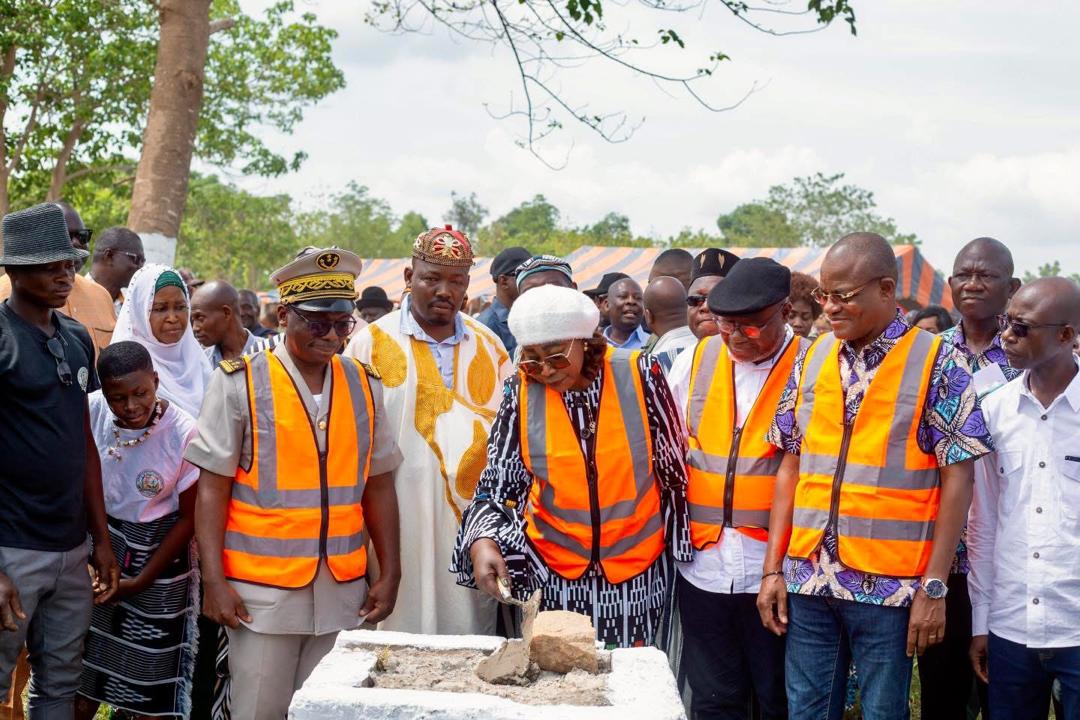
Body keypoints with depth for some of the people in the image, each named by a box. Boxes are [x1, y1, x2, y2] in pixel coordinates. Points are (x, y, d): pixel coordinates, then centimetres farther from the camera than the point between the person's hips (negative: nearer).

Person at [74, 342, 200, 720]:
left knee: (150, 672, 4)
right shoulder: (90, 411, -15)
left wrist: (141, 580, -9)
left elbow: (189, 517, -11)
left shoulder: (184, 433, -22)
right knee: (83, 662, 10)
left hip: (158, 551, -2)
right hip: (98, 541, 3)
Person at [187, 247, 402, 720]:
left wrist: (389, 574, 7)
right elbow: (212, 489, -5)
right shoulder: (240, 384, -6)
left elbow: (378, 486, 10)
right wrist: (214, 580, -9)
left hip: (343, 592, 4)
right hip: (262, 592, -3)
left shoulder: (364, 387, 5)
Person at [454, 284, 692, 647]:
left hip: (640, 573, 0)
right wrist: (483, 541, -21)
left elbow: (673, 468, 0)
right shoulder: (521, 393, -6)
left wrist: (680, 543, 5)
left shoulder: (638, 374, -9)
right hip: (554, 574, 1)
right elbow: (495, 483, -4)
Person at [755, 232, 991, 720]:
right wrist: (773, 568, 5)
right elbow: (790, 467, 10)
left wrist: (934, 587, -10)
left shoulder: (937, 363, -6)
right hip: (807, 577, 4)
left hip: (889, 585, -4)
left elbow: (956, 480, -6)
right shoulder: (812, 357, 7)